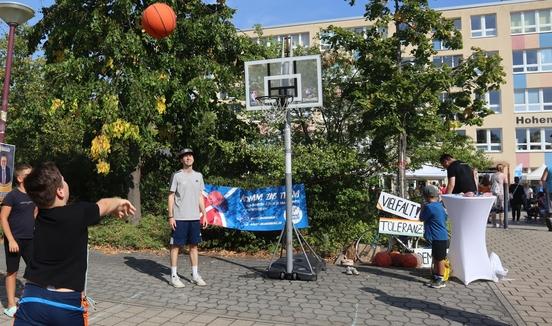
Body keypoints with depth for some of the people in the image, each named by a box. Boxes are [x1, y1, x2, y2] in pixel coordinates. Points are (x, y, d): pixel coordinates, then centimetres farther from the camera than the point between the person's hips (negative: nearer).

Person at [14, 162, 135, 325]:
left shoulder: (40, 215, 2)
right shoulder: (78, 213, -15)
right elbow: (103, 204, 9)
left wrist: (115, 207, 34)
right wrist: (120, 202, 31)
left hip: (32, 299, 4)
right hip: (67, 304, -3)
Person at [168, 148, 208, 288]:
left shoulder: (198, 176, 11)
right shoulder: (176, 175, -3)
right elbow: (171, 196, -4)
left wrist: (204, 214, 9)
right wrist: (170, 216, -11)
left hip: (195, 218, 5)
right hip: (180, 218, -5)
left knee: (194, 245, 10)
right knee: (176, 245, 1)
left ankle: (195, 275, 18)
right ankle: (174, 276, 9)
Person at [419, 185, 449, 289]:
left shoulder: (429, 207, -19)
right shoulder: (440, 206, 9)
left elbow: (421, 218, -8)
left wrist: (422, 208, 6)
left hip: (438, 238, -9)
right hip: (441, 236, 9)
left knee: (439, 258, 0)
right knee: (436, 258, 17)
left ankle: (441, 280, 9)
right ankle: (436, 277, 26)